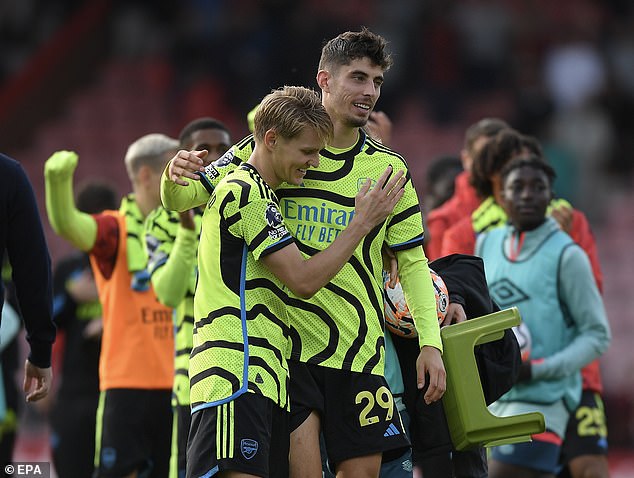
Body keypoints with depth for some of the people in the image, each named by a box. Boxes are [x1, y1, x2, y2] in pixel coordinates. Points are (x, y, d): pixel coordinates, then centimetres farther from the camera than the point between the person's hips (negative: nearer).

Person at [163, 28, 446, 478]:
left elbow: (412, 262, 12)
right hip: (287, 339, -3)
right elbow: (183, 198, 3)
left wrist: (430, 342, 2)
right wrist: (175, 176, -21)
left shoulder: (388, 168, 7)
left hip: (359, 350, 3)